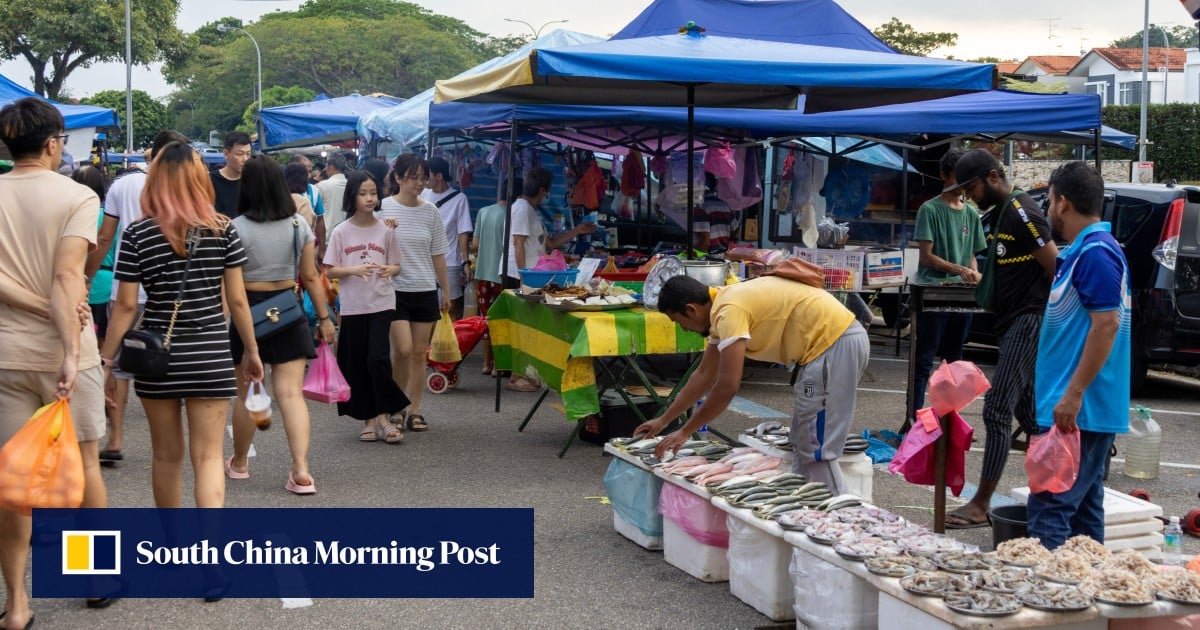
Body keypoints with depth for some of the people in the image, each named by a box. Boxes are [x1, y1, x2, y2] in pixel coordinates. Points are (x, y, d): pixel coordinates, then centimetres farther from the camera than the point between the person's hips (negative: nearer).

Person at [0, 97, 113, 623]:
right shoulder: (78, 196, -7)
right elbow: (67, 276, -20)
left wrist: (42, 305, -9)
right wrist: (71, 351, -26)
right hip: (63, 351, -2)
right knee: (84, 464, 14)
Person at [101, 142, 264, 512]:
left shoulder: (138, 234, -4)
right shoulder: (223, 229, -1)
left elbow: (125, 305, -5)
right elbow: (237, 299, 1)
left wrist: (106, 360, 2)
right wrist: (252, 349, 12)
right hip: (210, 355, 0)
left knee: (167, 455, 16)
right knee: (208, 456, 1)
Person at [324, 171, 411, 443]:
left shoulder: (385, 230, 2)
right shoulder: (341, 231, -1)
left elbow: (396, 265, 9)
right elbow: (330, 270, 0)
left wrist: (389, 271, -13)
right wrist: (354, 270, -17)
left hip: (382, 304, -1)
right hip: (353, 306, 1)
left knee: (378, 359, -12)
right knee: (356, 365, 6)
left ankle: (385, 414, 5)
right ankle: (370, 418, 19)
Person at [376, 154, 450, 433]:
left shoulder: (430, 211, 5)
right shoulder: (383, 208, -4)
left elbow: (438, 255, 11)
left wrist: (446, 290, 13)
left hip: (425, 290, 3)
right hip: (395, 289, -3)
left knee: (419, 353, 5)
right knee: (403, 350, -12)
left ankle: (414, 410, 15)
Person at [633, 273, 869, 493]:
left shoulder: (729, 311, -18)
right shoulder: (723, 306, 13)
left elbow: (727, 386, -22)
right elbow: (704, 375, 22)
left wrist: (684, 432, -12)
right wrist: (663, 420, 26)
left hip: (835, 343, -10)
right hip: (836, 340, 10)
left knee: (816, 451, -6)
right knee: (804, 444, 18)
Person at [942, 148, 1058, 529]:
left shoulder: (1021, 213, -15)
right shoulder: (997, 214, 15)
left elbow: (1058, 268, -18)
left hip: (1029, 322, -10)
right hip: (1012, 323, 10)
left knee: (997, 411, -11)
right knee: (1026, 411, 15)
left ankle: (981, 505, -8)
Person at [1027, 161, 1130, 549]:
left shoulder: (1095, 252, -15)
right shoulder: (1084, 250, 16)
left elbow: (1106, 324, -23)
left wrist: (1073, 394, -24)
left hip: (1076, 410, -11)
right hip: (1085, 410, 11)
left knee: (1049, 507, -11)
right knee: (1084, 506, 14)